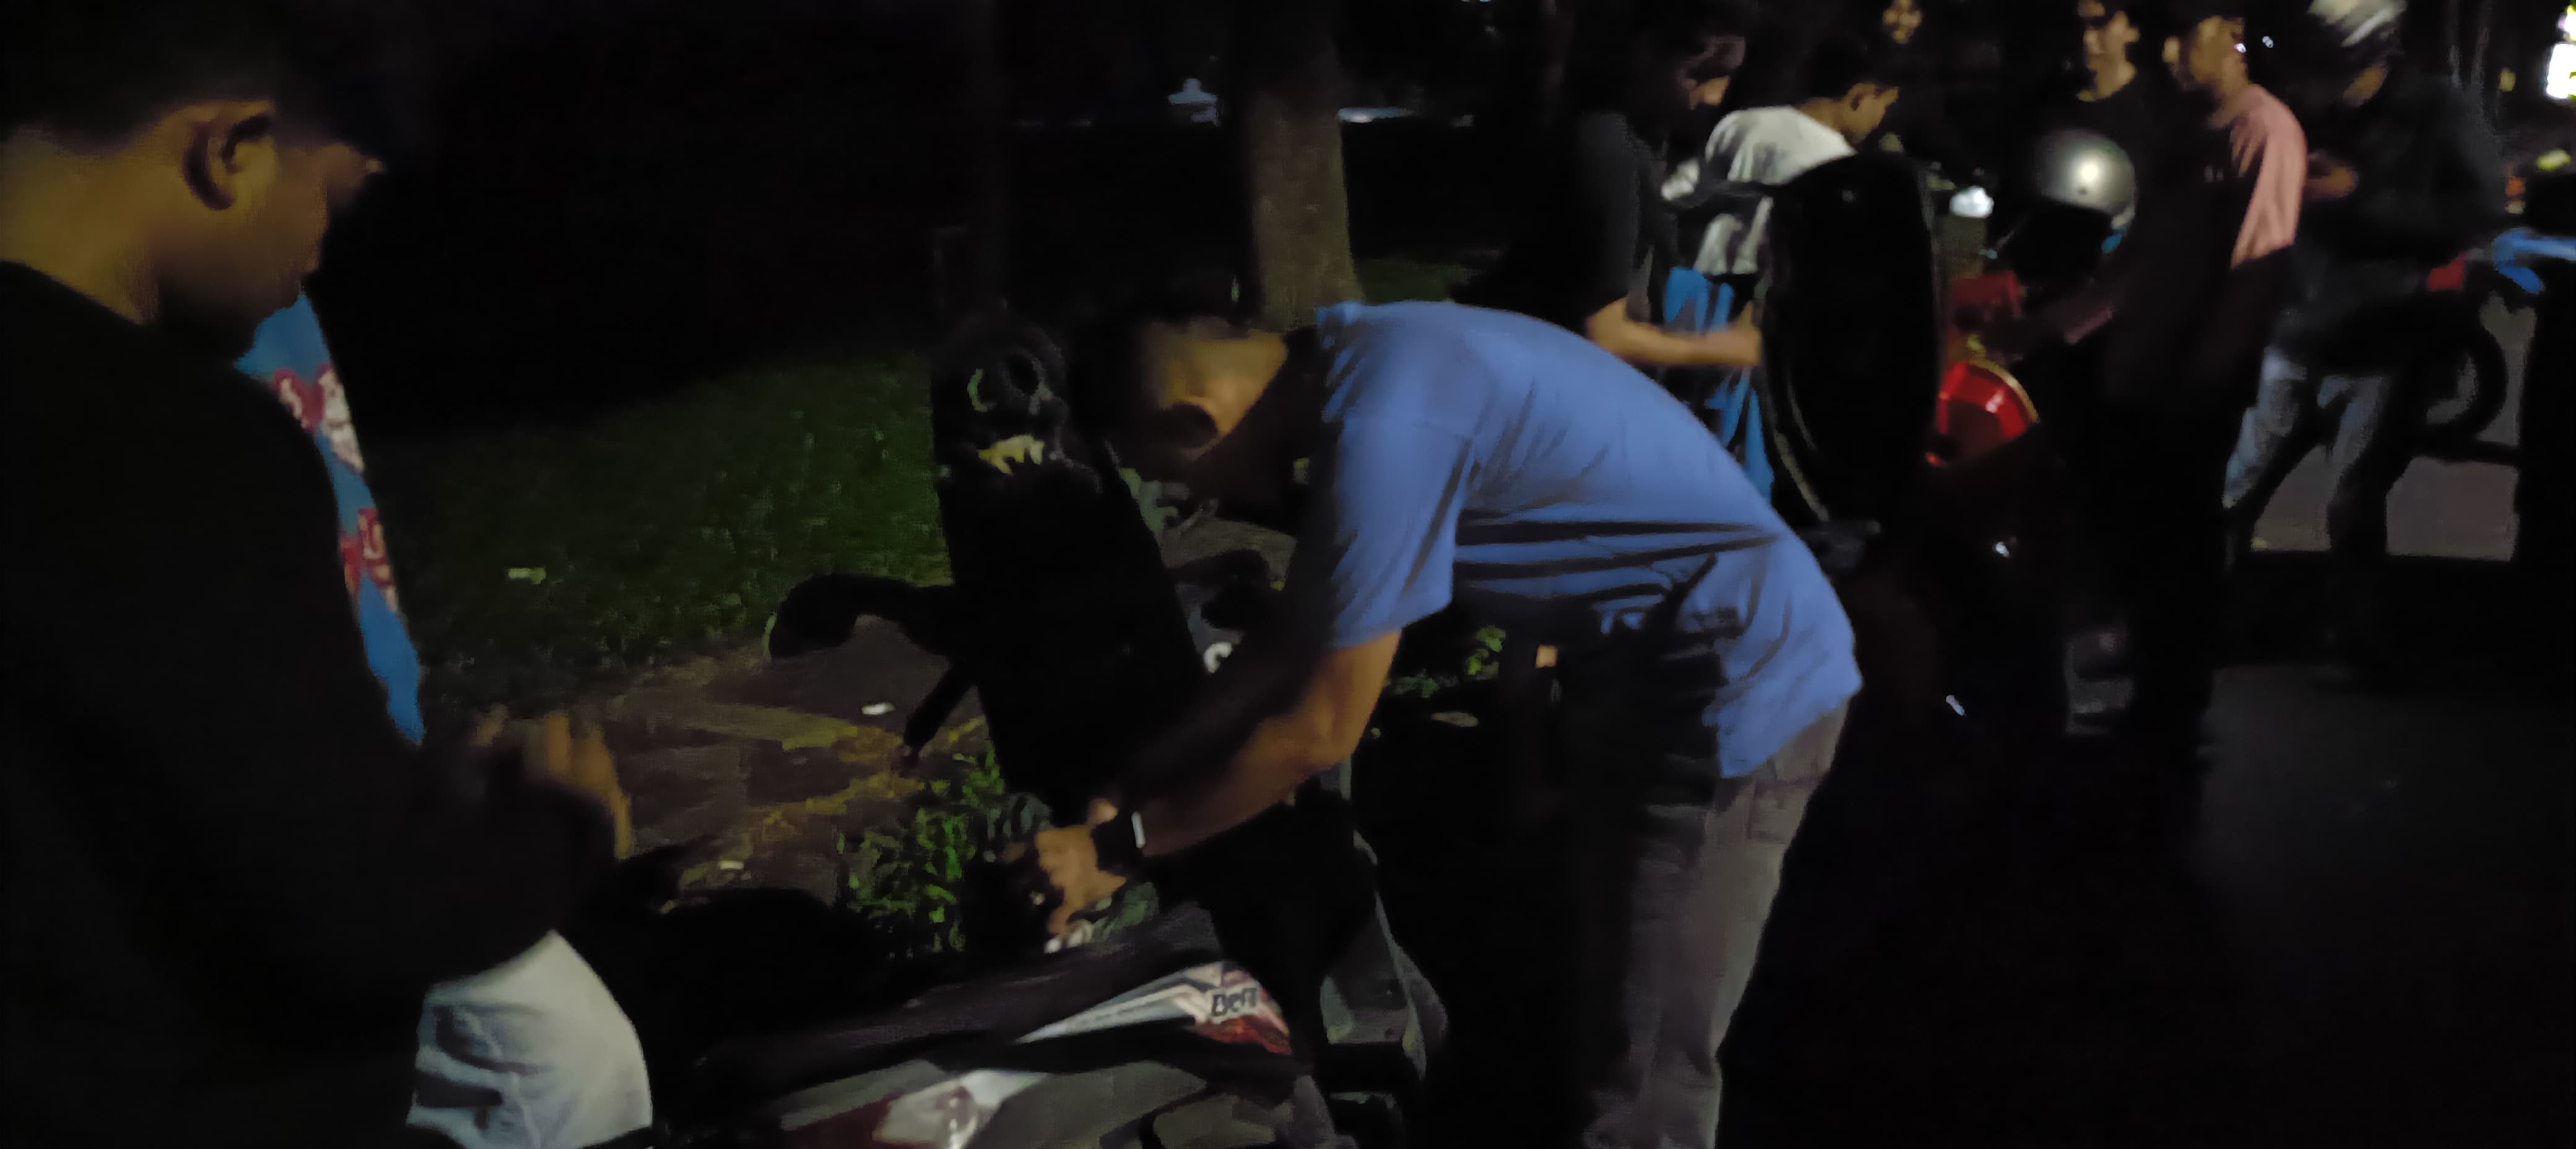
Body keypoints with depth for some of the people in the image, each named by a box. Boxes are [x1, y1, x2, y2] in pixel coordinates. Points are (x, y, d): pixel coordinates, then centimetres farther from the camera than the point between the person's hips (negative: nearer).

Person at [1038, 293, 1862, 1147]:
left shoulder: (1384, 428, -28)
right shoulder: (1356, 368, 3)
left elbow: (1318, 732, -20)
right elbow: (1290, 645, 12)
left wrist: (1121, 847, -8)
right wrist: (1131, 785, 13)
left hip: (1740, 688, -10)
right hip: (1660, 670, 10)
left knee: (1644, 1079, 0)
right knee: (1611, 1018, 23)